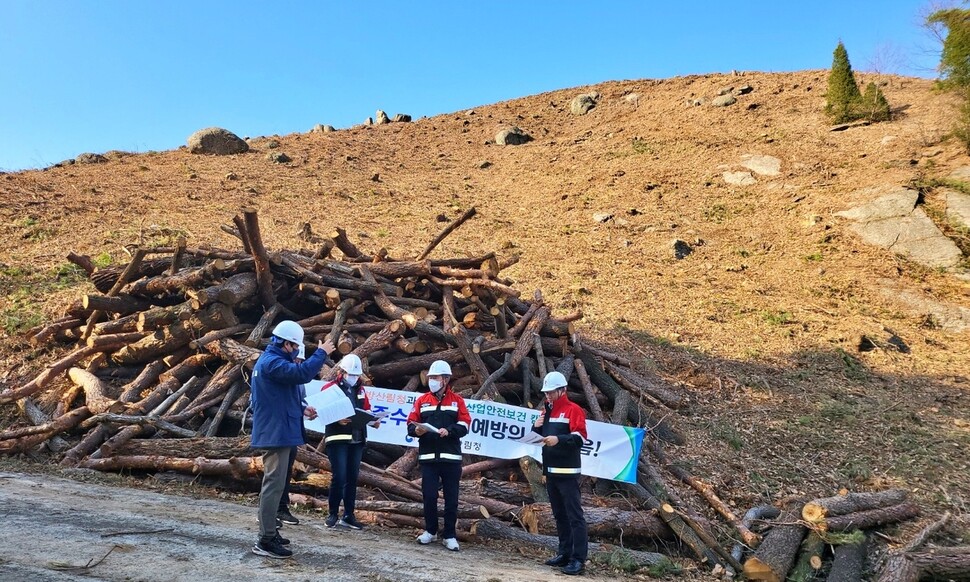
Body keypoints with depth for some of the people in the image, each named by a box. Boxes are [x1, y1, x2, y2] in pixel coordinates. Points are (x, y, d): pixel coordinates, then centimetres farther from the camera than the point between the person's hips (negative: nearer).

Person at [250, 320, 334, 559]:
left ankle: (268, 533, 27)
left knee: (274, 483, 18)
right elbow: (302, 373, -31)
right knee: (274, 484, -9)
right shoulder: (272, 363, -18)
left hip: (273, 432, 11)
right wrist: (321, 353, -18)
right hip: (276, 433, -11)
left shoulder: (269, 360, 18)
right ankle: (265, 541, -6)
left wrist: (302, 409, 12)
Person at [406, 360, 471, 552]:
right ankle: (430, 531, 22)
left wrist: (449, 431, -19)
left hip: (451, 457, -1)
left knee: (451, 498, 3)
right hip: (428, 457, 1)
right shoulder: (422, 400, 9)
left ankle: (449, 535, 13)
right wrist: (417, 430, -18)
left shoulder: (457, 400, 6)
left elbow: (464, 425, -2)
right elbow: (410, 424, 4)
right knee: (429, 496, 3)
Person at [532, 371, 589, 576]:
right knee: (559, 514, 13)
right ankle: (565, 553, 21)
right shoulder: (546, 410, 17)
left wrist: (559, 439, -30)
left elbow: (580, 437, -16)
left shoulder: (573, 409, -7)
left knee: (574, 515, -7)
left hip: (567, 471, -8)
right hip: (550, 470, 8)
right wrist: (537, 427, 0)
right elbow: (537, 437, 21)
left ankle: (578, 559, -7)